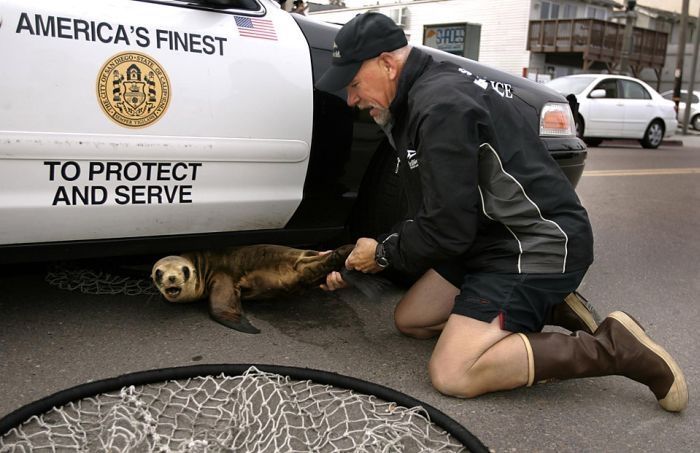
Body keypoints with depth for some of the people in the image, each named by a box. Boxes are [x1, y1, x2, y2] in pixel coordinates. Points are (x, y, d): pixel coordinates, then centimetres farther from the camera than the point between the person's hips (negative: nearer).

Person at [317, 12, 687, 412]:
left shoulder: (441, 107, -21)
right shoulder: (423, 97, 12)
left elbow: (447, 229, -23)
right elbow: (428, 216, 16)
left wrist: (383, 252, -4)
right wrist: (356, 264, 13)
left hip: (539, 244, -10)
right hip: (492, 239, 10)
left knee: (452, 375, -16)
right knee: (410, 319, 14)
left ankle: (613, 347, -8)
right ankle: (546, 308, 12)